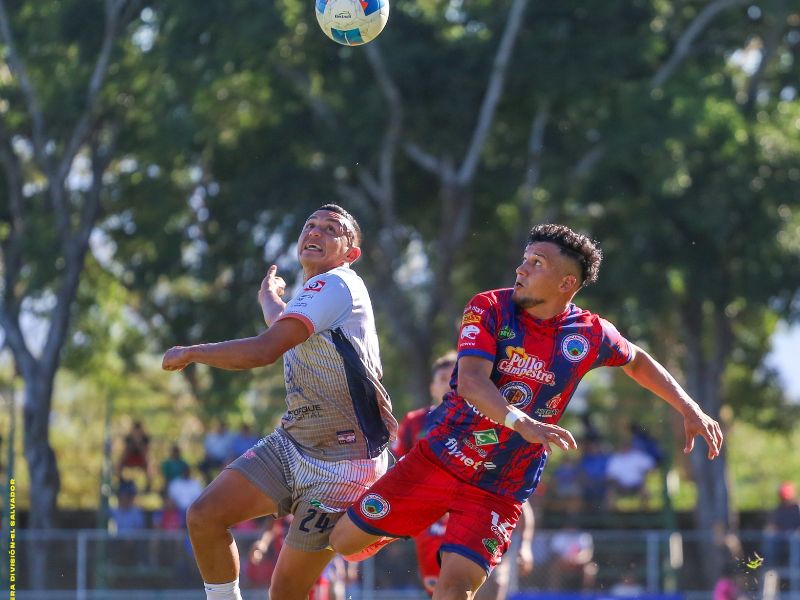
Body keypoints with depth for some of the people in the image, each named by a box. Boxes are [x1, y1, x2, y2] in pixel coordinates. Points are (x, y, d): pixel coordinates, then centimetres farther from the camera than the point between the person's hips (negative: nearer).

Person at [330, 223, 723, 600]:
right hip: (438, 459, 1)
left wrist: (690, 410, 9)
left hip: (500, 490, -1)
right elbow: (470, 380, -26)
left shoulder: (590, 335, -6)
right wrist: (522, 423, -43)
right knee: (345, 541, 4)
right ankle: (384, 531, 38)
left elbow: (638, 362, 17)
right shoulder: (489, 309, -11)